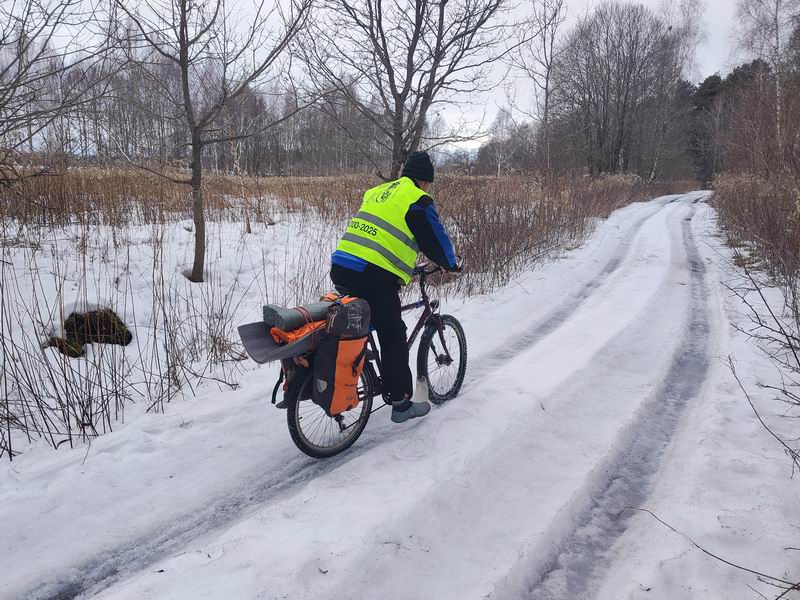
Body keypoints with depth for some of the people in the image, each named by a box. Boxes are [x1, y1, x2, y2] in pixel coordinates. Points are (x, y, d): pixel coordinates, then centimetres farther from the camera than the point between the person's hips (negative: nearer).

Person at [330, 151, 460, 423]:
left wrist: (406, 267, 44)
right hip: (375, 278, -7)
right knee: (394, 338, 5)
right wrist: (452, 264, 25)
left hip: (341, 268, 7)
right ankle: (401, 403, 13)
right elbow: (436, 240, 4)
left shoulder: (376, 192, 24)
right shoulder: (417, 200, 0)